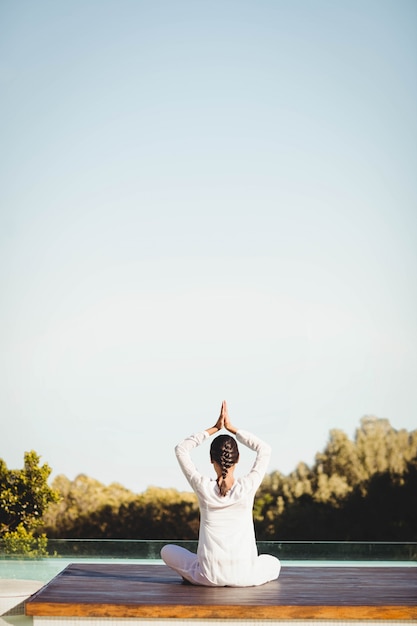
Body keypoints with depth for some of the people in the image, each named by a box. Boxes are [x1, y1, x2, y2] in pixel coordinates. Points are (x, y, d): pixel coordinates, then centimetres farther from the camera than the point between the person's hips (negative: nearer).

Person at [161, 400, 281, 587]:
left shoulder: (203, 487, -8)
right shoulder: (247, 487, -8)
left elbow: (181, 449, 8)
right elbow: (265, 449, 9)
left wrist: (214, 428, 7)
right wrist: (232, 428, 7)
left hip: (210, 577, 0)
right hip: (244, 577, 1)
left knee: (167, 550, 24)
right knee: (273, 563, 34)